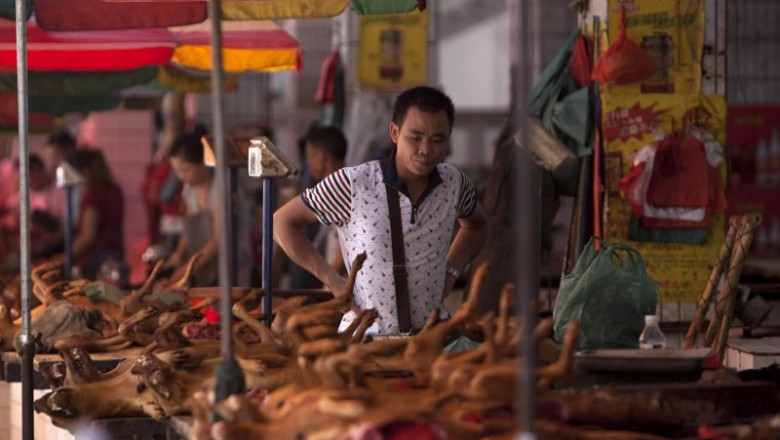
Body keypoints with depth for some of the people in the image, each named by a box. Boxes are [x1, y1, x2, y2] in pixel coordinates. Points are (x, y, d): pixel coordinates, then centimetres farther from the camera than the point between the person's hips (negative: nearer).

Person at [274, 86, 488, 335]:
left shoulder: (454, 184, 1)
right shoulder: (353, 185, -12)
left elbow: (476, 225, 25)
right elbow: (283, 221, -2)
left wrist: (451, 271, 9)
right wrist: (333, 281, -7)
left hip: (430, 335, 4)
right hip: (365, 336, -4)